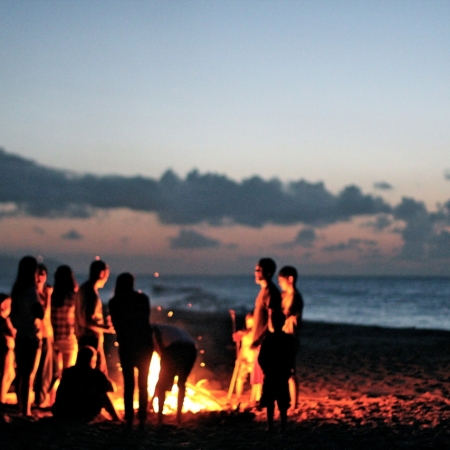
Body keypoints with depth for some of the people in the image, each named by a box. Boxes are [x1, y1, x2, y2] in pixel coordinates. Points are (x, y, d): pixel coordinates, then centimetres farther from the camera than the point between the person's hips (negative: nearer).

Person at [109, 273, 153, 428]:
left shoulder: (114, 303, -3)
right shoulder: (143, 298, 0)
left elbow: (116, 325, 3)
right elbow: (145, 319, 8)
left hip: (126, 345, -1)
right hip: (144, 343, 1)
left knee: (128, 383, 4)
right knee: (143, 383, 8)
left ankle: (129, 418, -1)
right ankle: (142, 418, 4)